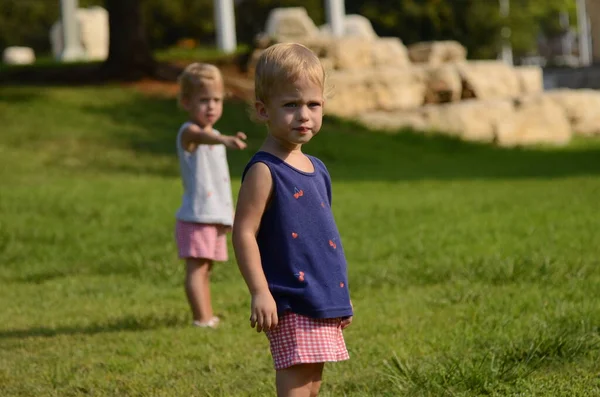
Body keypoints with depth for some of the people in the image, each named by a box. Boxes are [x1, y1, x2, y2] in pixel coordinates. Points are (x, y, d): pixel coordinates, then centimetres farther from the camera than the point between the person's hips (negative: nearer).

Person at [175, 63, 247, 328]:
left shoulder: (215, 136, 16)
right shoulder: (188, 132, -13)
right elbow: (202, 137, -40)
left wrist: (229, 214, 28)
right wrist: (224, 140, -62)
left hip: (216, 216, 9)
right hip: (195, 216, -9)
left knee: (205, 269, 16)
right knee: (196, 268, -13)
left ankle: (208, 316, 22)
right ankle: (202, 319, -18)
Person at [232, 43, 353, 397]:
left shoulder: (316, 169, 14)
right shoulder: (264, 171, -12)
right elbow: (244, 233, -16)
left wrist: (341, 298, 25)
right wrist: (259, 291, -23)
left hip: (323, 302, 9)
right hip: (290, 306, -9)